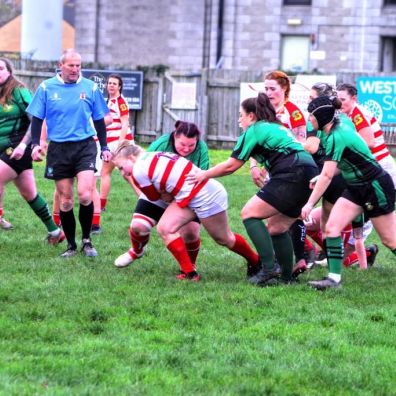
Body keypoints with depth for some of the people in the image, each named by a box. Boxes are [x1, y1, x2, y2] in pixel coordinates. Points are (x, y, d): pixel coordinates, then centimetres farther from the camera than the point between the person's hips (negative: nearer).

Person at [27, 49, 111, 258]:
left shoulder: (90, 88, 3)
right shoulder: (46, 88, 1)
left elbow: (99, 120, 12)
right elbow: (37, 118, 6)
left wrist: (105, 147, 10)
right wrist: (35, 144, -7)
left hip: (85, 146, -1)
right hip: (58, 148, 1)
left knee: (85, 195, -16)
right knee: (65, 200, 4)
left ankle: (86, 240, 2)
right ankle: (71, 245, 16)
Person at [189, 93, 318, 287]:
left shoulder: (255, 130, 3)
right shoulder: (277, 127, 28)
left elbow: (231, 165, 6)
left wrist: (205, 174, 18)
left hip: (292, 174, -9)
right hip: (309, 173, 9)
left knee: (249, 213, -4)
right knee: (276, 227, 18)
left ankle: (269, 270, -13)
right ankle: (287, 276, 18)